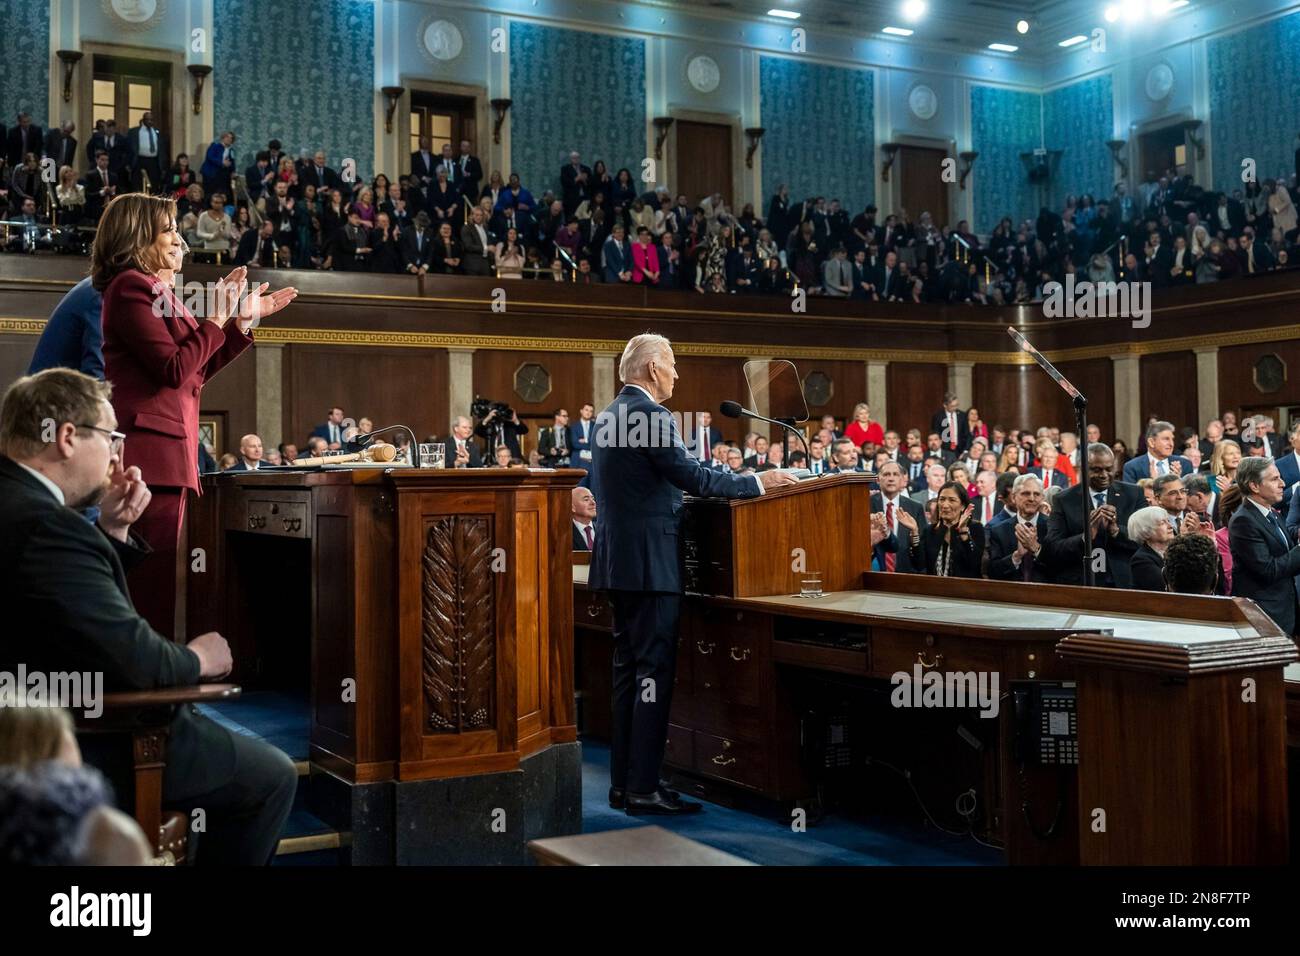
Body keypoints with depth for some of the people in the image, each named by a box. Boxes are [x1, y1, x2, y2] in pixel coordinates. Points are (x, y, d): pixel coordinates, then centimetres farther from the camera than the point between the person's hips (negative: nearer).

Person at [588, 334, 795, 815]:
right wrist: (757, 482, -11)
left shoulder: (608, 415, 15)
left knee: (628, 668, 13)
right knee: (655, 670, -5)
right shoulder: (652, 414, -14)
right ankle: (643, 789, -3)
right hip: (650, 560, -10)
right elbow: (690, 474, -20)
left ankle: (622, 783, 18)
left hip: (618, 556, 10)